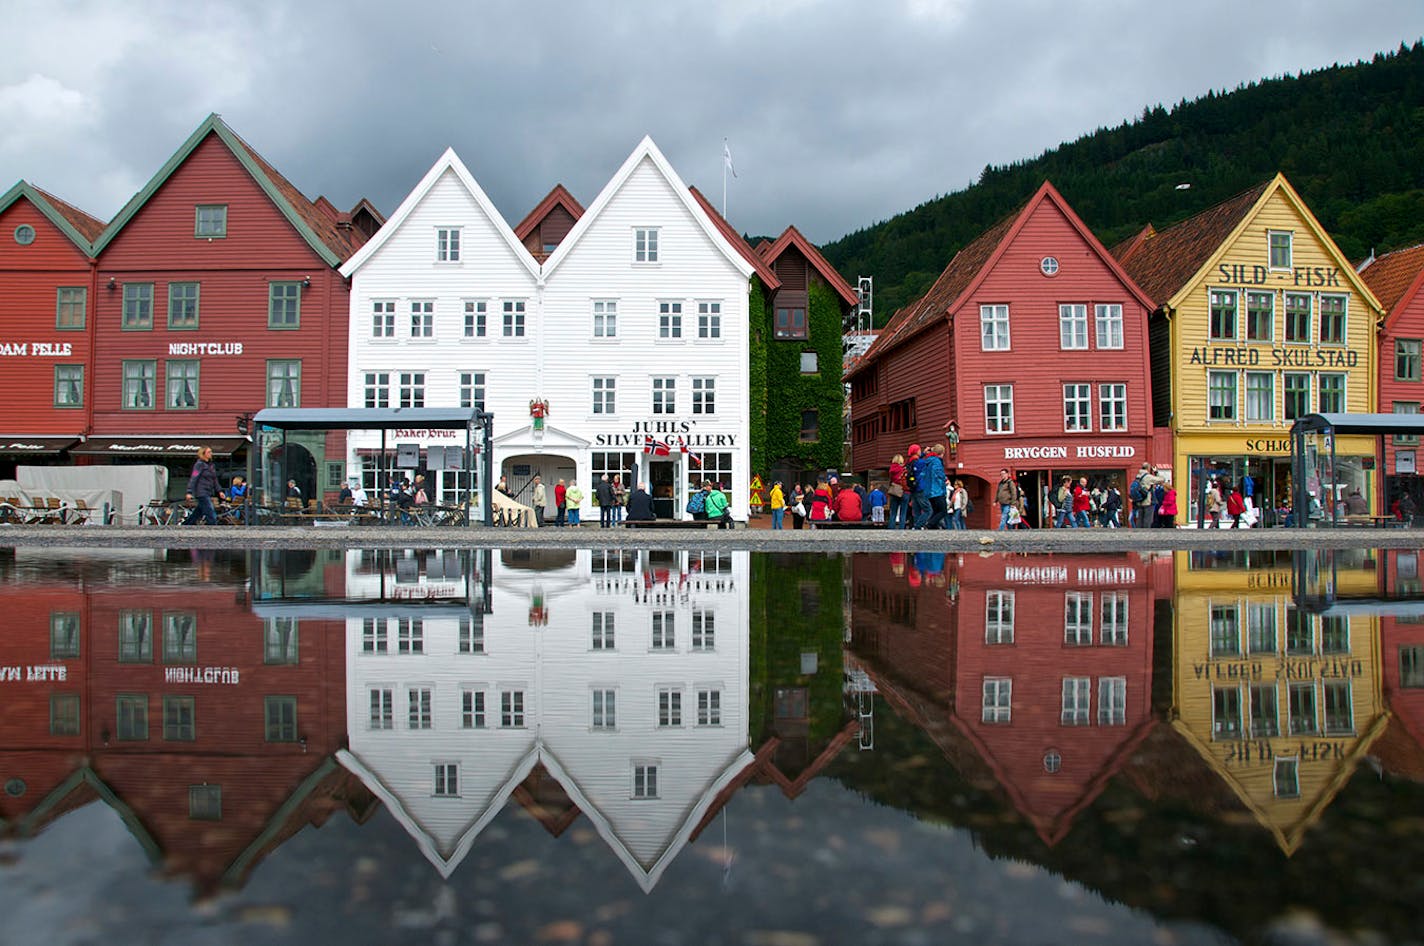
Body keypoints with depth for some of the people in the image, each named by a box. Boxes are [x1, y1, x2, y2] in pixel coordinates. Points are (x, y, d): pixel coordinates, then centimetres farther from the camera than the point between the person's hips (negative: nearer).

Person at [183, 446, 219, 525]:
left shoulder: (211, 465, 16)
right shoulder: (199, 464, -8)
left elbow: (214, 480, 22)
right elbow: (193, 478, -14)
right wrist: (189, 492, -20)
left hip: (208, 494, 8)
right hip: (201, 493, -8)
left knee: (197, 513, 13)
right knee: (211, 515, -10)